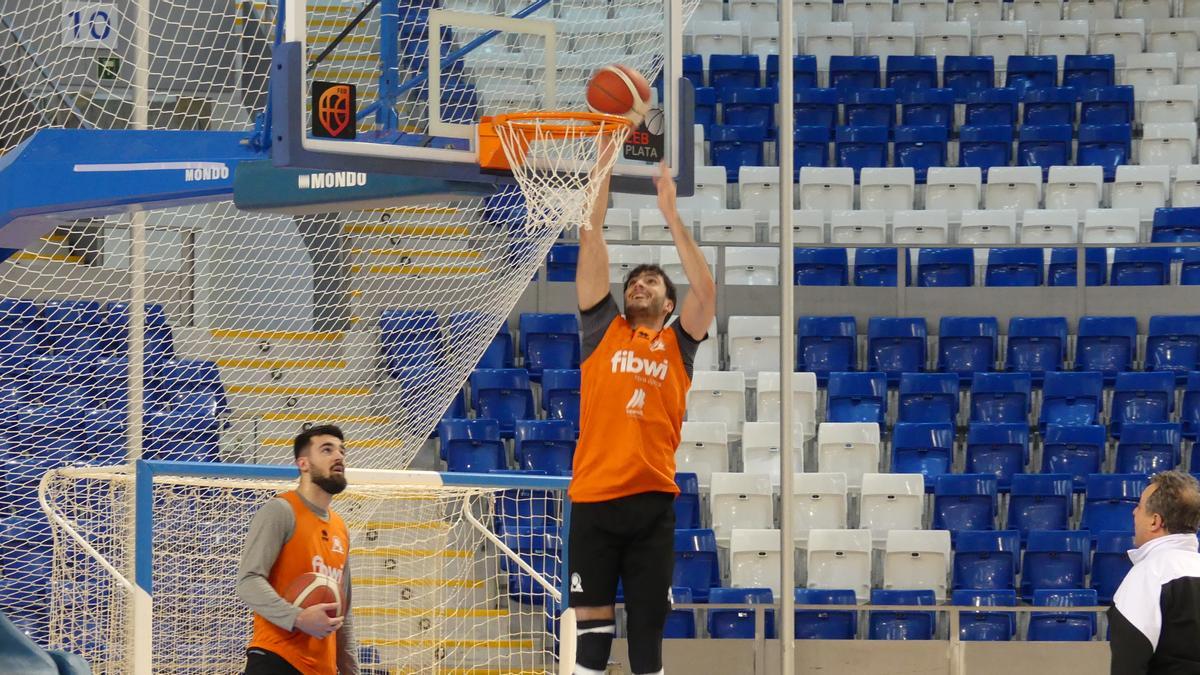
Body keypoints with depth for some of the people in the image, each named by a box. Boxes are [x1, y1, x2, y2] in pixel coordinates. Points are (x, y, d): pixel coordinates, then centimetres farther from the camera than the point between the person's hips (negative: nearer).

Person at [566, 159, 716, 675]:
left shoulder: (677, 344, 12)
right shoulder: (603, 331, 12)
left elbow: (705, 289, -2)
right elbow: (591, 245, 8)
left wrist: (671, 215, 0)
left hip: (652, 501, 0)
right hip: (594, 497, 0)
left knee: (647, 630, 3)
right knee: (591, 629, -1)